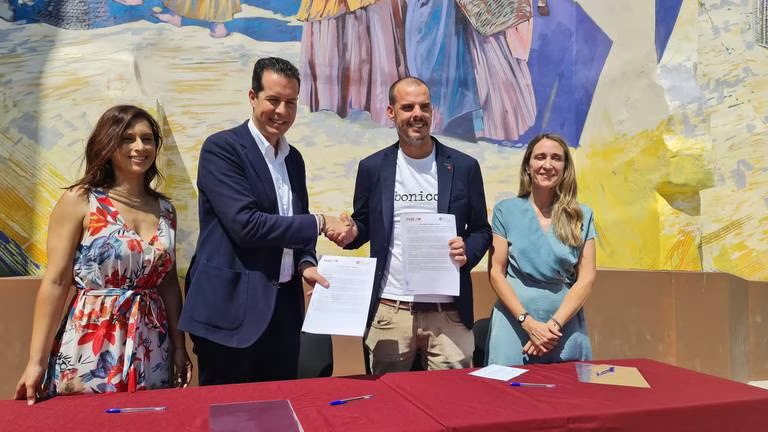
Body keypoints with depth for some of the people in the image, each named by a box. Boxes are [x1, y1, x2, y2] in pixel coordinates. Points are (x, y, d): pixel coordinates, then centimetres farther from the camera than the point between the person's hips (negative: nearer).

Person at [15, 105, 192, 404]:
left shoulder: (164, 209, 7)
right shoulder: (79, 201, -5)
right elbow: (56, 282, -8)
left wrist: (178, 346, 11)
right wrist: (37, 361, -11)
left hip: (151, 353, 4)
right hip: (91, 350, -4)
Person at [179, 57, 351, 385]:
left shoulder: (293, 158, 12)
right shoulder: (221, 148, -10)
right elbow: (245, 225, -21)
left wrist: (306, 263, -2)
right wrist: (320, 223, -15)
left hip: (285, 306, 7)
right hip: (232, 309, -6)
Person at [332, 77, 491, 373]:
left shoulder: (464, 167, 2)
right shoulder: (372, 167, 4)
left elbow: (481, 230, 9)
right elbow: (364, 225, 12)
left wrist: (467, 251, -13)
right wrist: (350, 232, -10)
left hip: (449, 314, 0)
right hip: (388, 312, 1)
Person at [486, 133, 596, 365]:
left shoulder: (582, 216, 6)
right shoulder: (506, 210, 2)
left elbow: (586, 278, 1)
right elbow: (496, 272, -2)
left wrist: (555, 324, -10)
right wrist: (528, 322, -11)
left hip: (566, 326, 2)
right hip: (514, 326, -1)